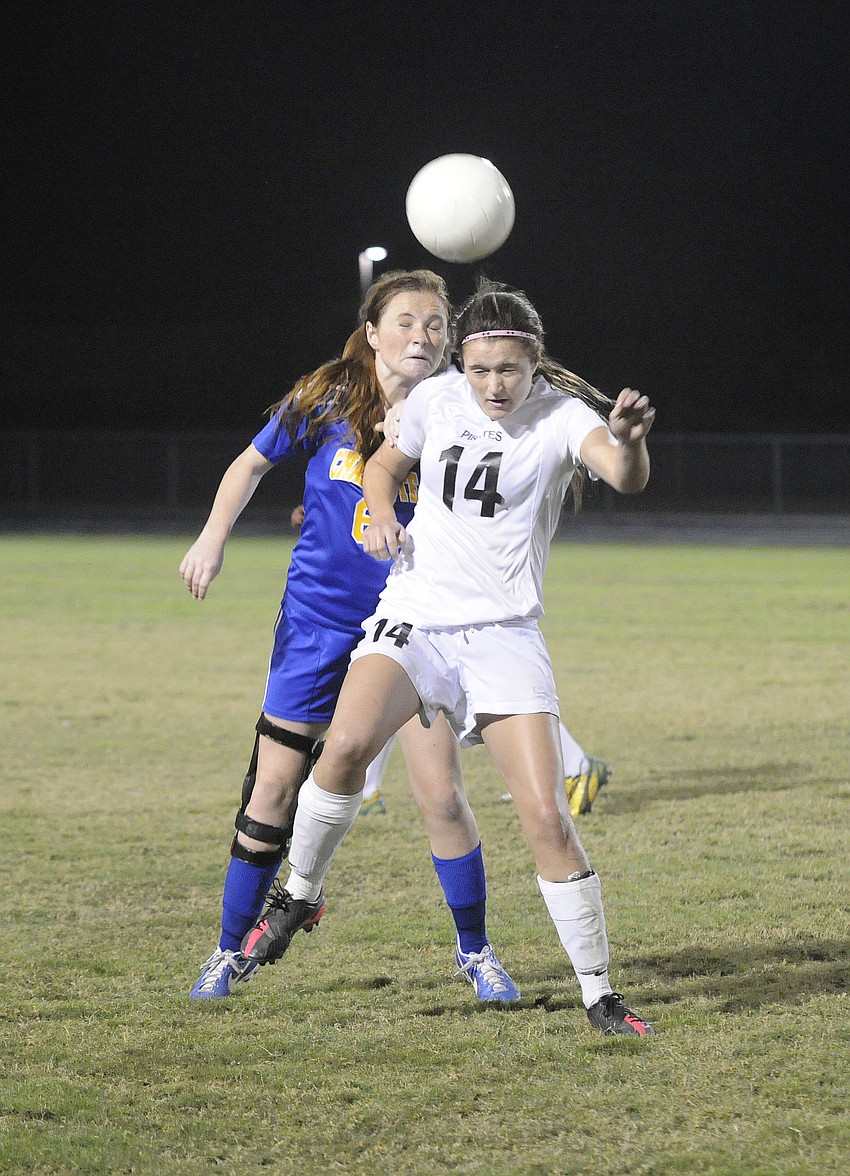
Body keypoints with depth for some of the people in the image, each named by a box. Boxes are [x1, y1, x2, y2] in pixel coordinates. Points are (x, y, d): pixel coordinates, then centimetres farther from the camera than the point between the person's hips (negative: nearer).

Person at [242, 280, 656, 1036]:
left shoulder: (562, 416, -8)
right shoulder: (436, 400, 3)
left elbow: (626, 476, -28)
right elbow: (385, 465, 22)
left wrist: (629, 439, -51)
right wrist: (382, 518, -1)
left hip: (504, 633, -2)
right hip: (414, 617, 2)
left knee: (546, 817, -11)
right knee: (348, 744, -27)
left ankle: (599, 995, 3)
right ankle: (301, 895, -3)